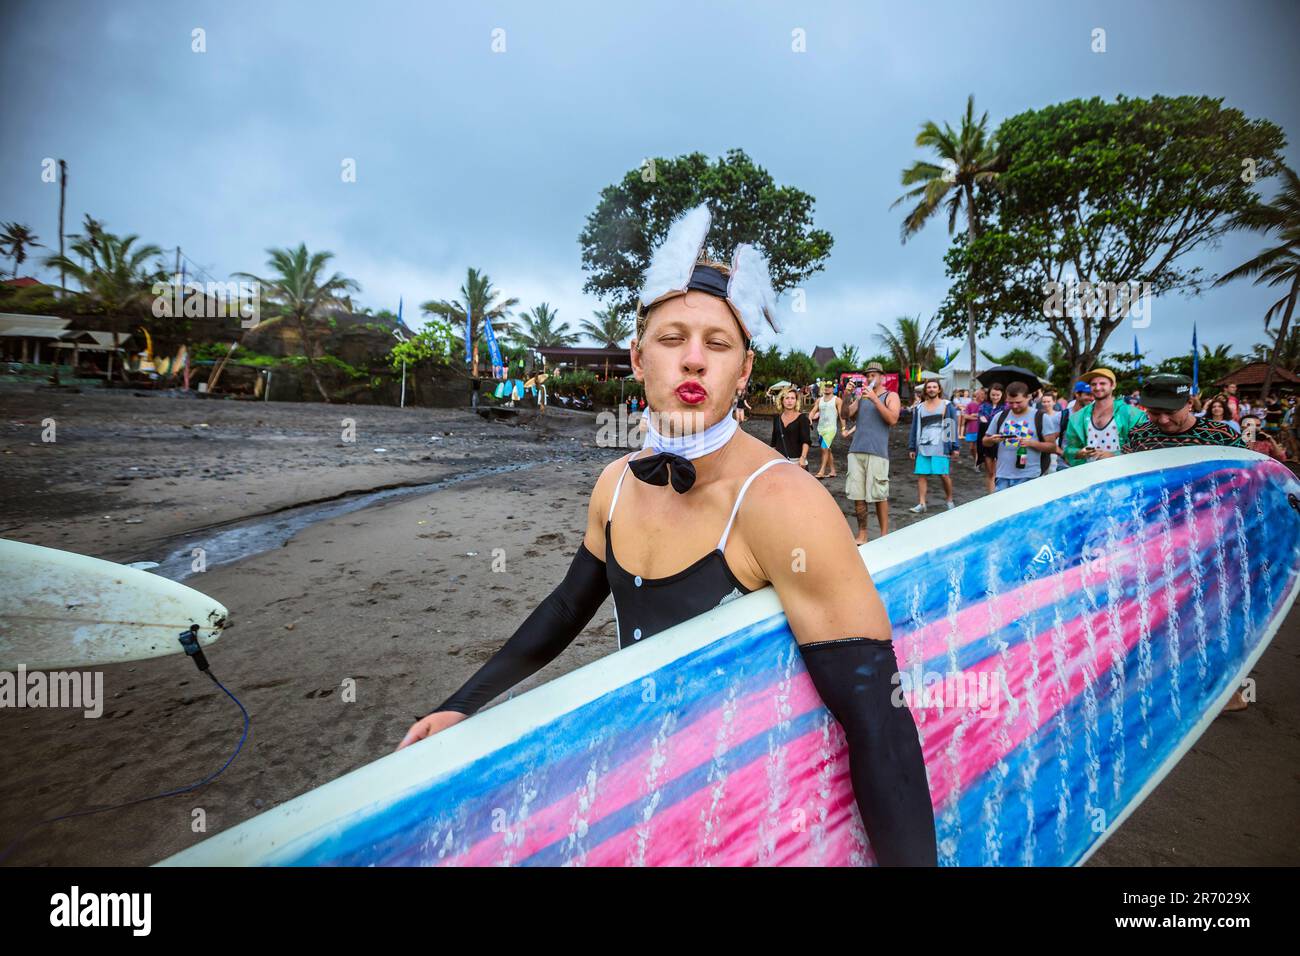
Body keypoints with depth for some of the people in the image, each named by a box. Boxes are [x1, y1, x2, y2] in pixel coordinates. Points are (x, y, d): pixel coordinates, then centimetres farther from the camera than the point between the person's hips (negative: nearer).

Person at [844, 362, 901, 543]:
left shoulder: (890, 396, 6)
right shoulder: (861, 395, 18)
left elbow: (893, 420, -10)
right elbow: (846, 415, 7)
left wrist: (874, 399, -14)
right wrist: (847, 397, -8)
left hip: (877, 452, -4)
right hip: (856, 451, 4)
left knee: (879, 496, -2)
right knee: (857, 496, 3)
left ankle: (884, 535, 8)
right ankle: (862, 535, 11)